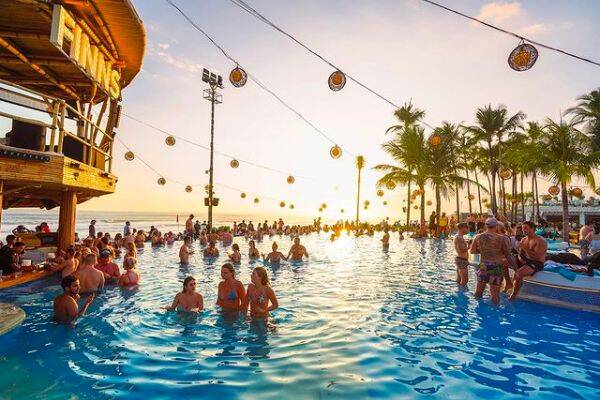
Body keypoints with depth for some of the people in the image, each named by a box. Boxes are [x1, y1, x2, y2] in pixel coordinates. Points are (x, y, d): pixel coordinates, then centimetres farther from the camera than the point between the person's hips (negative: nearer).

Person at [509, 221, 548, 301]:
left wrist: (525, 248, -26)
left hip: (536, 264, -8)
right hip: (525, 261, 8)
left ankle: (513, 296, -22)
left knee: (518, 273, -34)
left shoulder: (541, 241, -13)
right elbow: (520, 253, 13)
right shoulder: (523, 240, 10)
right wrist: (520, 258, -10)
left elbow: (537, 256, -26)